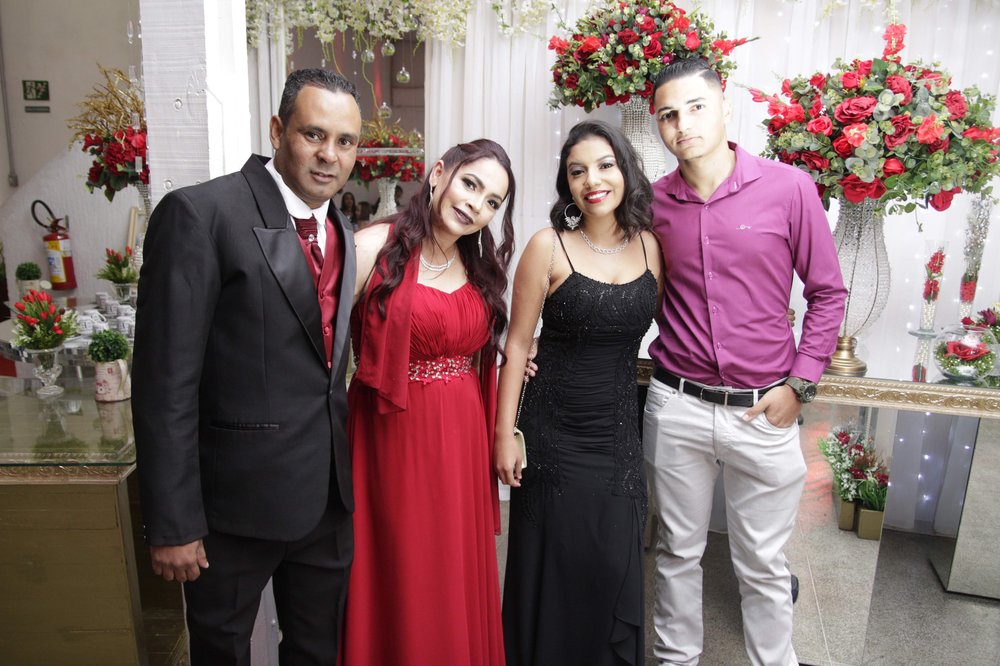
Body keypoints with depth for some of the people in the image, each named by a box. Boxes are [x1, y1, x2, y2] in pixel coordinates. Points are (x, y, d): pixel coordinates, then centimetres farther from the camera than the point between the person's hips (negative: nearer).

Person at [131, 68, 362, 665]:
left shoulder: (344, 232, 6)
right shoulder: (200, 214, -16)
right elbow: (166, 381, -17)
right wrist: (172, 524, -16)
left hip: (329, 494, 6)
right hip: (238, 499, -5)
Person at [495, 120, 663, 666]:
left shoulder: (650, 246, 2)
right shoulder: (548, 247, -9)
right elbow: (517, 344, -7)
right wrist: (505, 433, -7)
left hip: (620, 432, 3)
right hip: (555, 432, -3)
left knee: (615, 567, 13)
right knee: (554, 565, 11)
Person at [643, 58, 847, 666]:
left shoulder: (788, 188, -5)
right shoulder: (653, 203, 1)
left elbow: (828, 293, 2)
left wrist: (799, 384, -5)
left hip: (764, 410, -1)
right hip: (677, 405, 2)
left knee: (764, 566, 13)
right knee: (679, 550, 17)